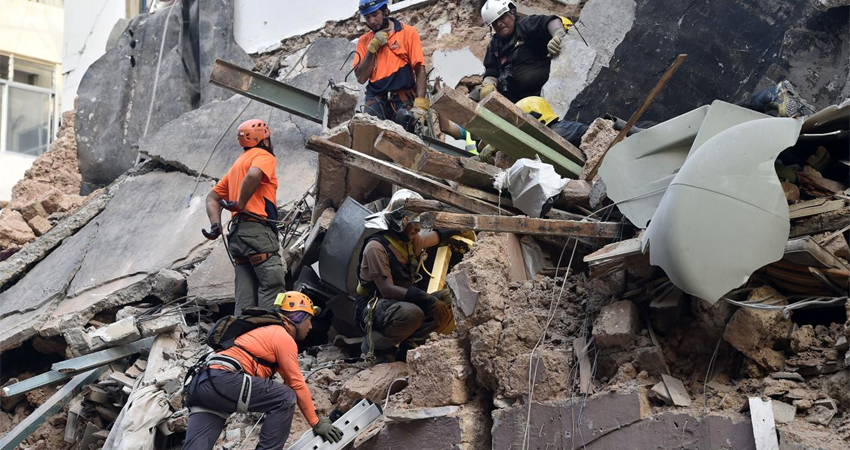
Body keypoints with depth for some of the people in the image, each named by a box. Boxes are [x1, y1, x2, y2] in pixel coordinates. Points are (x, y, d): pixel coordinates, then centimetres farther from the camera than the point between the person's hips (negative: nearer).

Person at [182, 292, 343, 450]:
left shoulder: (270, 332, 32)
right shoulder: (284, 338, 2)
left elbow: (289, 379, 36)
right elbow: (297, 385, 2)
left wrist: (315, 414, 38)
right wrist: (317, 423, 10)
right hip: (222, 380, -9)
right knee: (286, 398, -5)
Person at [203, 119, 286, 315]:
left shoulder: (237, 164, 28)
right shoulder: (264, 155, 1)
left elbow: (212, 197, 25)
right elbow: (253, 175, -24)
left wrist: (216, 225, 10)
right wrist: (241, 204, -13)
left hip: (237, 233, 9)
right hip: (256, 228, -9)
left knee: (246, 295, 4)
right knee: (273, 285, -14)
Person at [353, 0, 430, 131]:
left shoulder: (408, 33, 5)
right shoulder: (364, 41, 14)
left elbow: (420, 71, -2)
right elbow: (361, 78, 7)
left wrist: (420, 105, -14)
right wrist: (372, 48, -2)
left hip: (403, 100, -2)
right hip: (376, 101, 2)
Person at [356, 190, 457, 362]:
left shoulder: (412, 240, 6)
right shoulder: (376, 246, -19)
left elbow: (437, 235, 31)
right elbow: (387, 289, -27)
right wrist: (427, 300, -32)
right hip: (374, 307, -9)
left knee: (449, 300, -7)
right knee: (412, 313, -39)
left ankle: (409, 344, -12)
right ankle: (374, 344, -13)